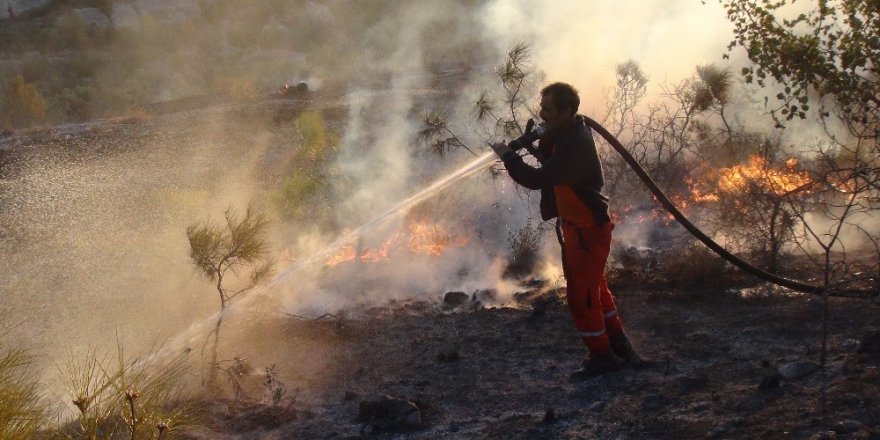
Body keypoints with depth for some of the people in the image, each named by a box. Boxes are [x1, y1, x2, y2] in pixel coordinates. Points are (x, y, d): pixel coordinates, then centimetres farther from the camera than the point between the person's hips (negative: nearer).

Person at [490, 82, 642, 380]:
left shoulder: (575, 145, -28)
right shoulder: (568, 133, 4)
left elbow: (537, 179, -33)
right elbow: (549, 159, 12)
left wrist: (508, 156, -21)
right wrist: (540, 142, -9)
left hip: (588, 229, -10)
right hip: (577, 225, 10)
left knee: (581, 295, -2)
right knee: (595, 290, 19)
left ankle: (602, 356, 10)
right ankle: (620, 349, 30)